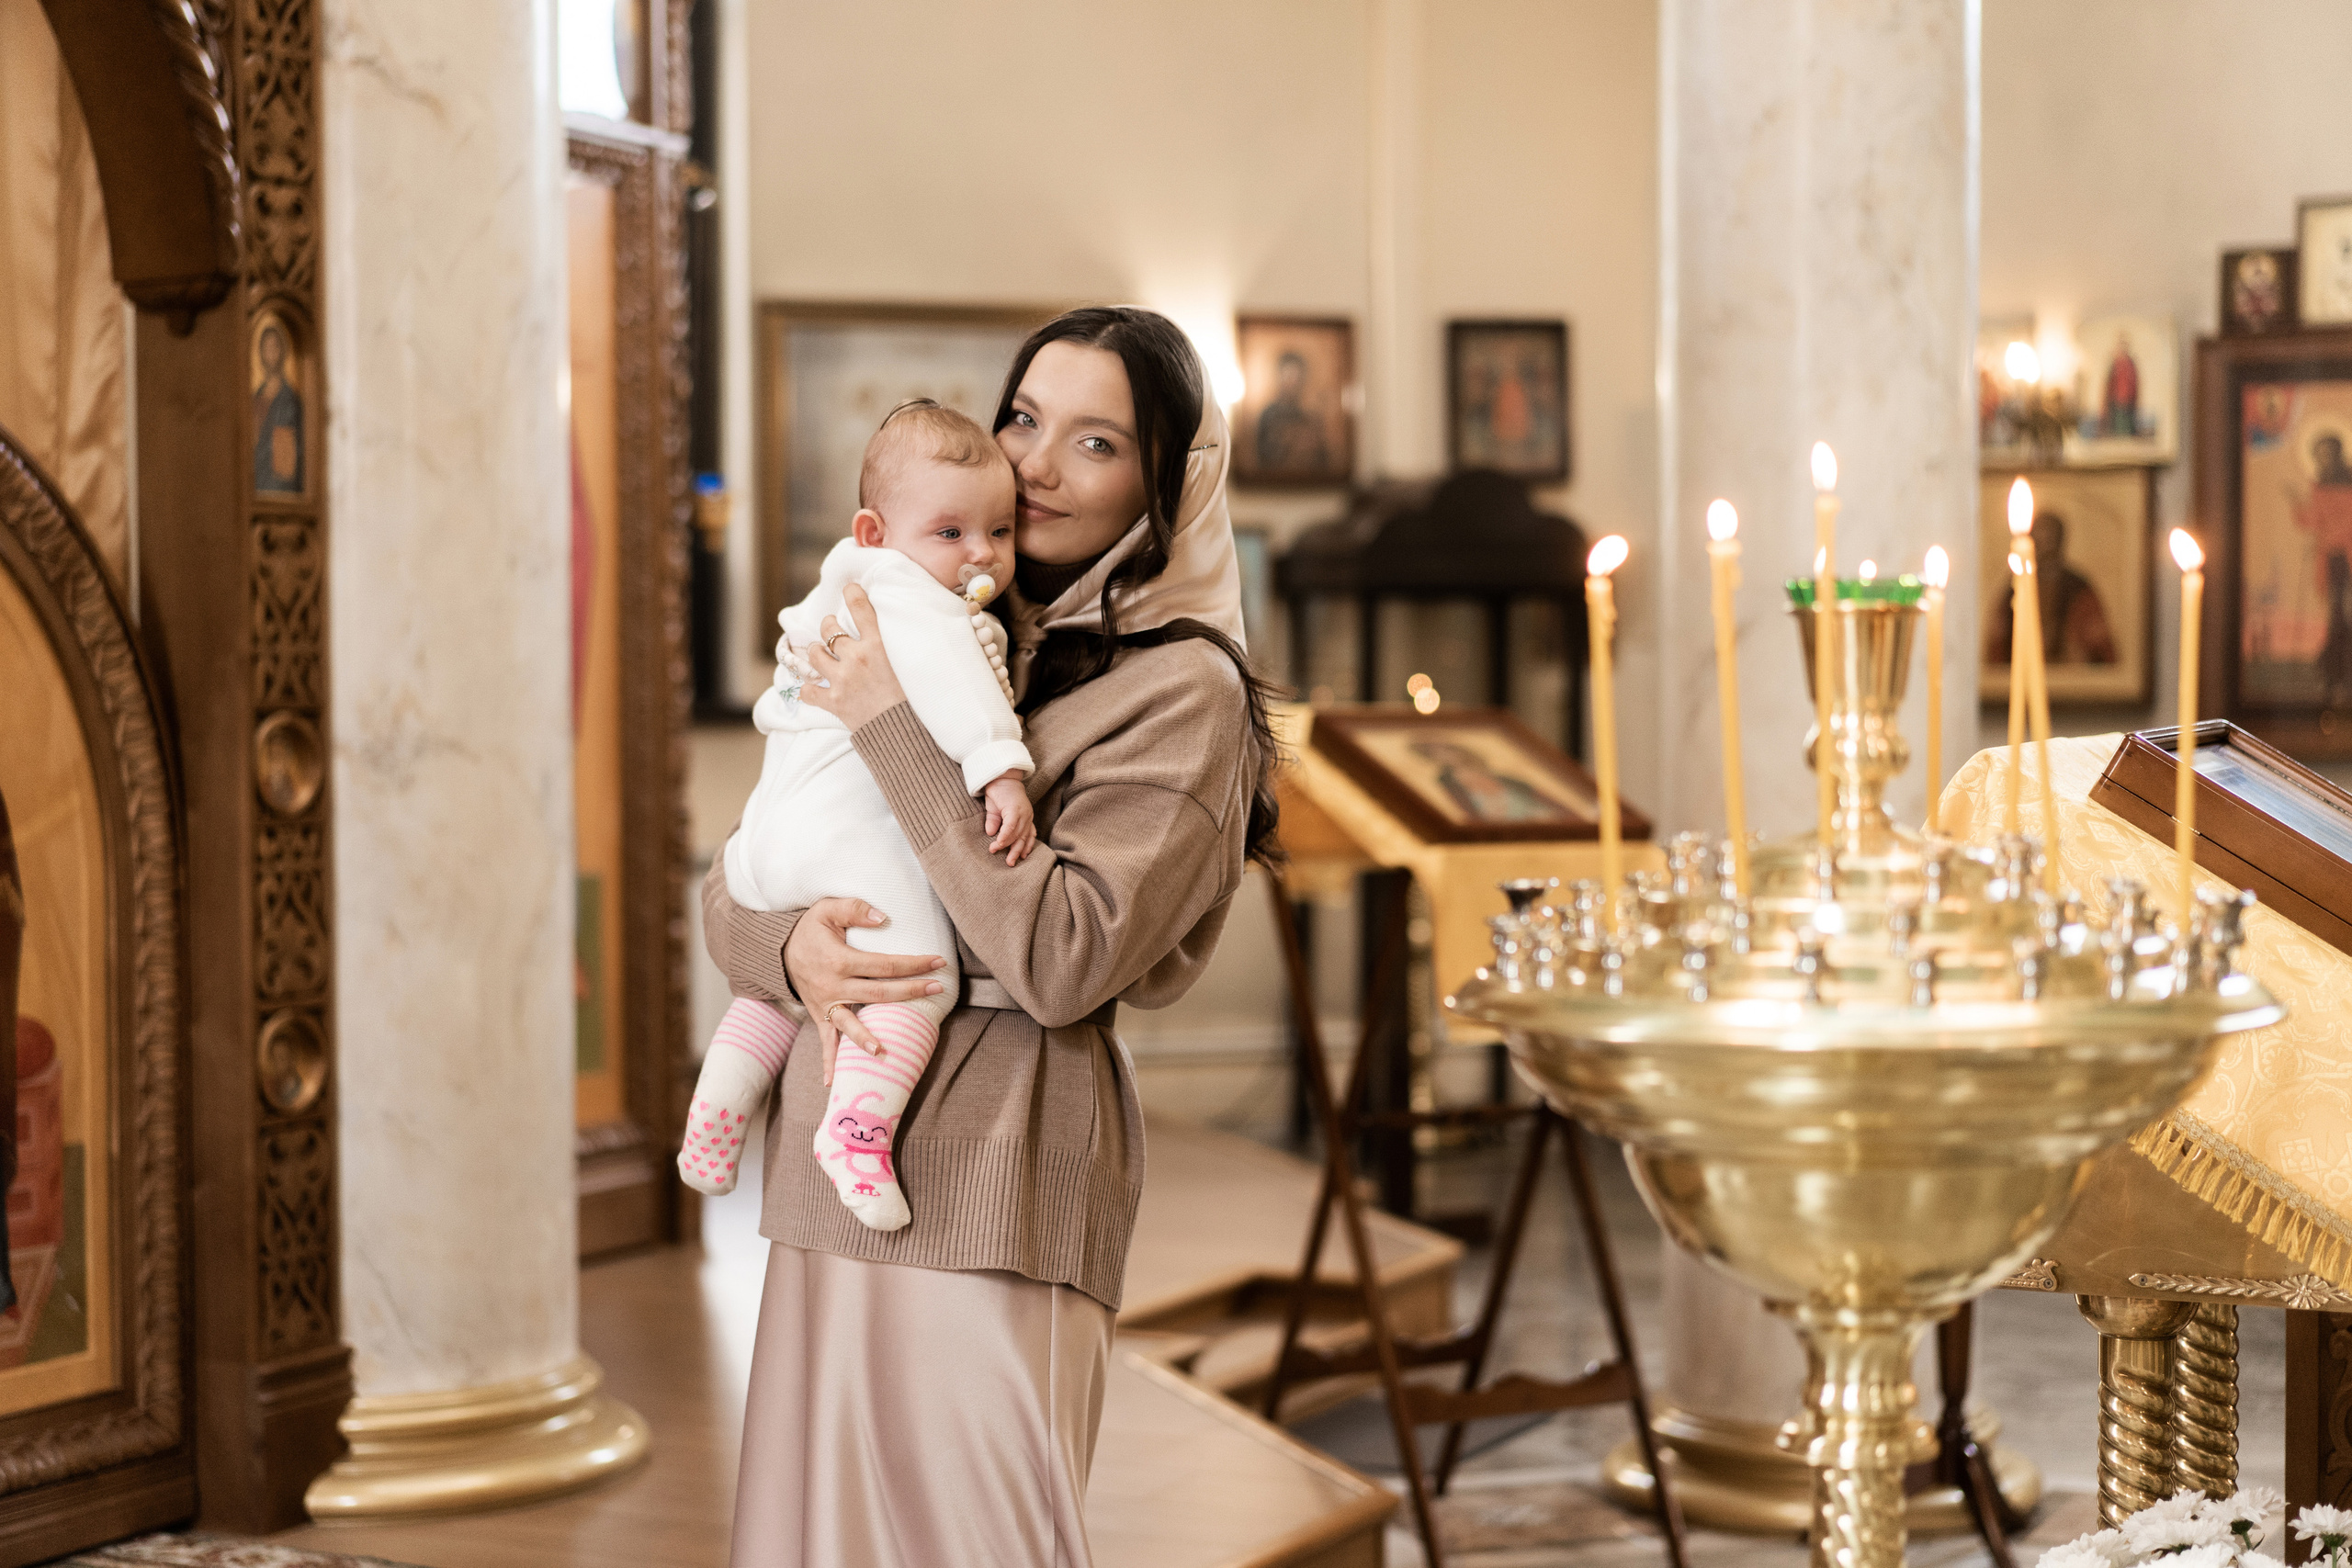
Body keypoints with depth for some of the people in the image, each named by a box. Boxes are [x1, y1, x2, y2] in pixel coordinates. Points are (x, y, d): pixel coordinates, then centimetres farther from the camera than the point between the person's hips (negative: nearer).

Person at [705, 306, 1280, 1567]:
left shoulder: (1182, 690, -4)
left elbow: (1064, 959, -17)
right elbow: (728, 888, 16)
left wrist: (893, 730, -12)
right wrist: (791, 951, -9)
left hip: (990, 1181, -6)